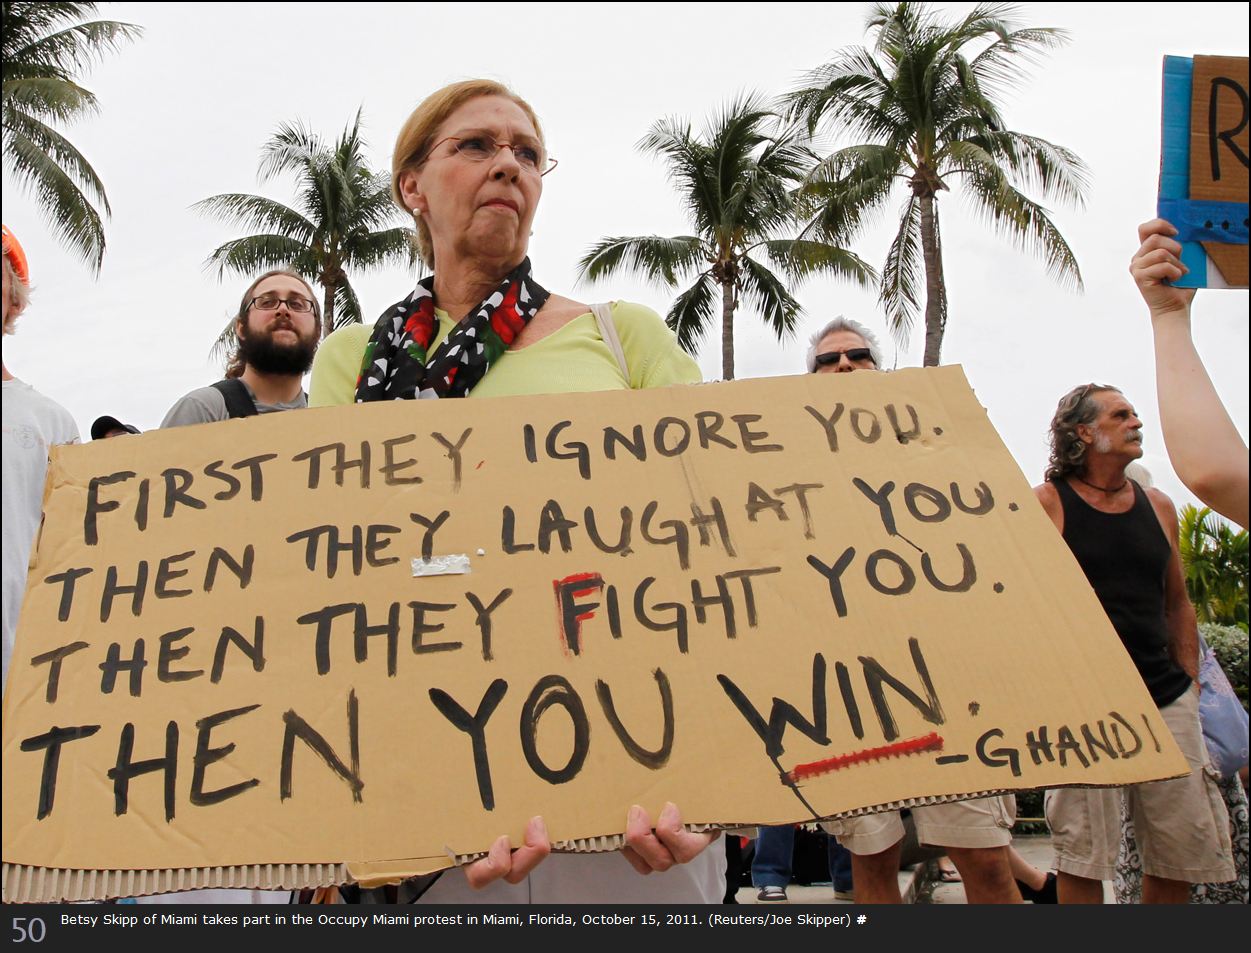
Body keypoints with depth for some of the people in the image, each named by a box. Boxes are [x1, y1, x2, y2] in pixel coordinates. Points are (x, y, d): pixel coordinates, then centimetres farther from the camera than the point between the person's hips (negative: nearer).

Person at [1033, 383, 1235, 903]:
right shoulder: (1047, 503, -3)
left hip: (1166, 701, 5)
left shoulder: (1158, 506, 12)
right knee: (1082, 858, -1)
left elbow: (1179, 603, 18)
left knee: (1185, 851, 8)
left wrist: (1190, 688, 12)